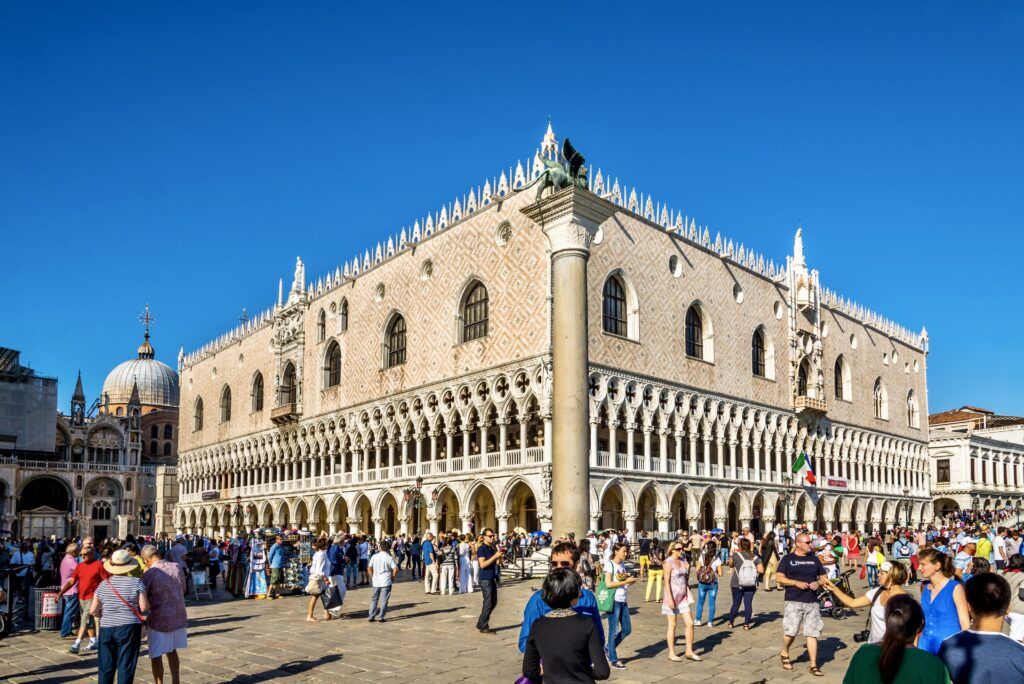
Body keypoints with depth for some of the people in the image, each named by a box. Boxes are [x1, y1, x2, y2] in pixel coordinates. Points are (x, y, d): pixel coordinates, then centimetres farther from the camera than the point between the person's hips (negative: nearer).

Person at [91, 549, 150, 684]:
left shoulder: (103, 585, 2)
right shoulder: (136, 582, -7)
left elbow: (93, 611, 2)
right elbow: (144, 607, -9)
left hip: (106, 629, 3)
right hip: (129, 629, -3)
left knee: (106, 667, 12)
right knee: (125, 666, 2)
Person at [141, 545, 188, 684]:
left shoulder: (148, 574, -14)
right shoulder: (177, 568, 0)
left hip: (159, 619, -5)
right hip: (179, 616, 5)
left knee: (156, 656, 9)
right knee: (172, 651, 21)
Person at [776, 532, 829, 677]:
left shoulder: (814, 559, 13)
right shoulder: (787, 559, 1)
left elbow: (823, 577, 17)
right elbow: (779, 578, -3)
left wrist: (818, 583, -5)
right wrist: (796, 583, -15)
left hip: (812, 601, 3)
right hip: (793, 601, -3)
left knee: (812, 633, 1)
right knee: (790, 631, -9)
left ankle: (813, 665, 9)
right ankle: (784, 654, 19)